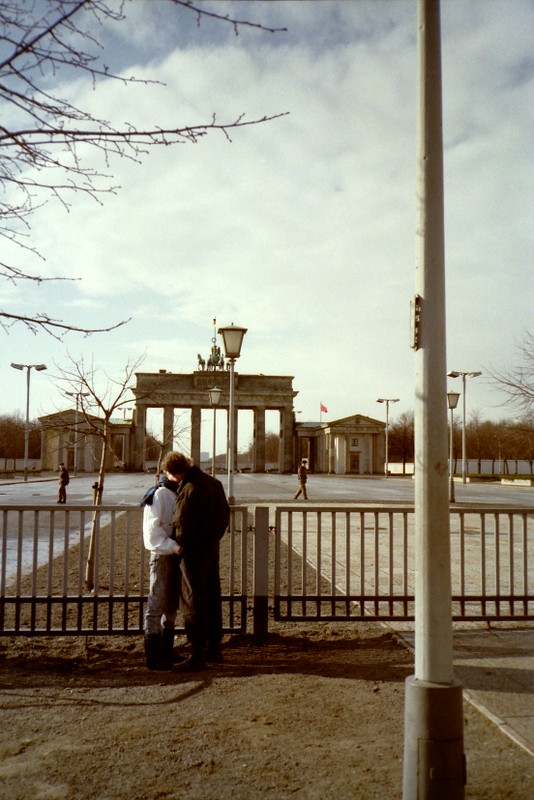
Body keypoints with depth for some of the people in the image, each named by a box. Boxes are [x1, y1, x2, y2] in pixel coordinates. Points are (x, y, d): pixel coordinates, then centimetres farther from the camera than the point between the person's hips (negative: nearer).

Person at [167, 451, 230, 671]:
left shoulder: (189, 490, -22)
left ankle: (197, 655, 4)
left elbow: (183, 524, -23)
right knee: (212, 597, 16)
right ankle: (214, 649, 27)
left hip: (194, 551, -9)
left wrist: (181, 545, -7)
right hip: (213, 546, 9)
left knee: (193, 601, -1)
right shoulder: (213, 482, 7)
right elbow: (225, 513, 15)